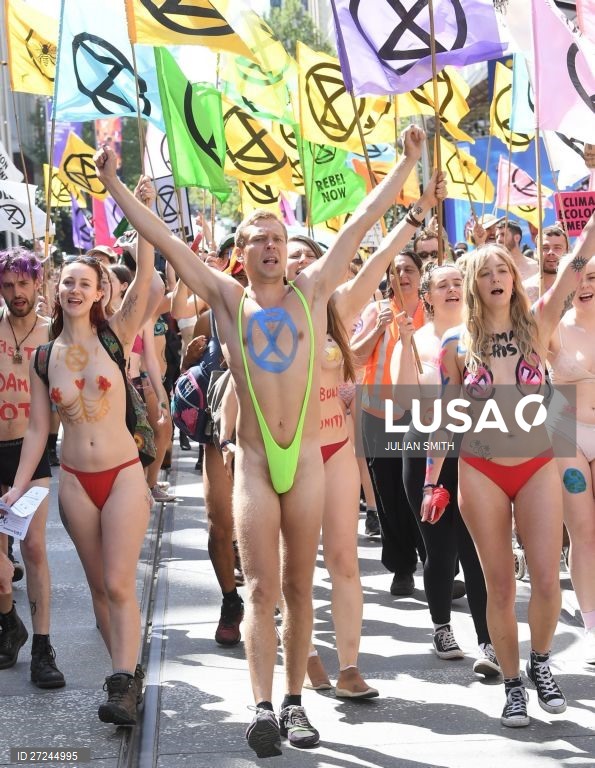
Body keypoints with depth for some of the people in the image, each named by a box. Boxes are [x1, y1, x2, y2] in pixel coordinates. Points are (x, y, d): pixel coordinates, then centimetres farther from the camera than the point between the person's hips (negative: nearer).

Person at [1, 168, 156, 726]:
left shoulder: (114, 335, -4)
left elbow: (144, 279, -19)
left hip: (123, 475, -3)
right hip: (74, 480, 3)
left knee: (119, 584, -8)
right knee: (99, 585, 10)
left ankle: (123, 684, -5)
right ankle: (127, 673, 22)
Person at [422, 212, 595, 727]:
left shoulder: (537, 323, 0)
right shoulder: (457, 343, 0)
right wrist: (431, 481, 3)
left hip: (538, 468, 0)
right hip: (481, 473, 0)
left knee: (547, 580, -5)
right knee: (500, 586, 4)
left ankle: (540, 663, 22)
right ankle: (513, 684, 18)